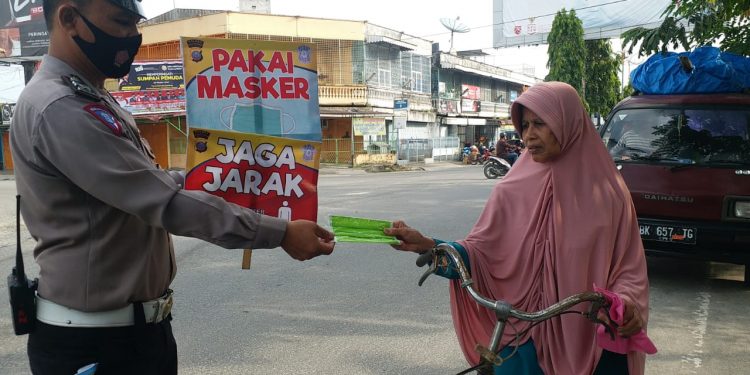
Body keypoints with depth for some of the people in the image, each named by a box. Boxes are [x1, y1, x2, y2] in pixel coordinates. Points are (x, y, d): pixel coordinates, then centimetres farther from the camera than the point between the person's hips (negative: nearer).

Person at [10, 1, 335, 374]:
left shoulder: (91, 101, 11)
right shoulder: (60, 109, -23)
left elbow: (148, 182, 17)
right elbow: (166, 201, -27)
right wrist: (281, 232, -23)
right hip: (95, 341, -9)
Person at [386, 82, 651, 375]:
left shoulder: (608, 193, -5)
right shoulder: (513, 191, -3)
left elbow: (628, 267, -2)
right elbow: (481, 252, -6)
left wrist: (628, 304, -22)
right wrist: (427, 245, -21)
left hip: (593, 341, 0)